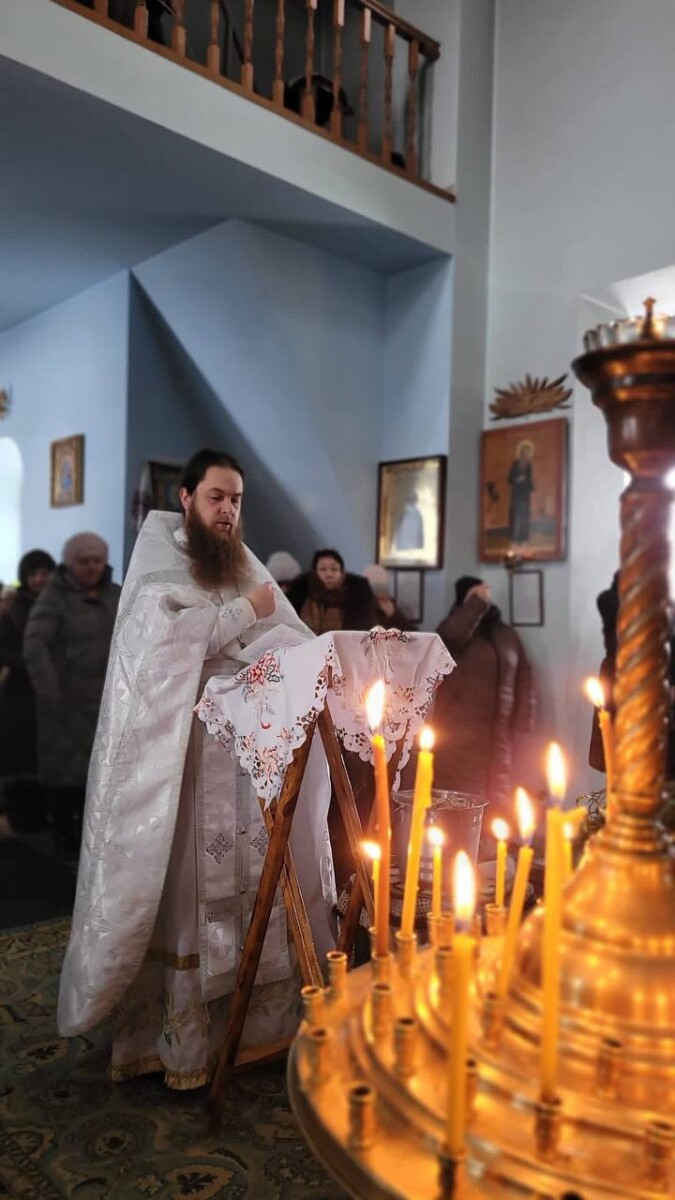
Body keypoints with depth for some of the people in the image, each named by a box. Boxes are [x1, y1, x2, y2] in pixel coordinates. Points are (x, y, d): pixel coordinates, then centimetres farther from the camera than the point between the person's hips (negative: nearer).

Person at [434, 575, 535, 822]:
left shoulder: (507, 634, 17)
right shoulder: (456, 628, 5)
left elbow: (523, 677, 14)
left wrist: (523, 719, 4)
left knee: (498, 794, 4)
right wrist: (476, 602, -12)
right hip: (459, 729, -4)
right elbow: (450, 635, -22)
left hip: (498, 731, 4)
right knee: (460, 795, -8)